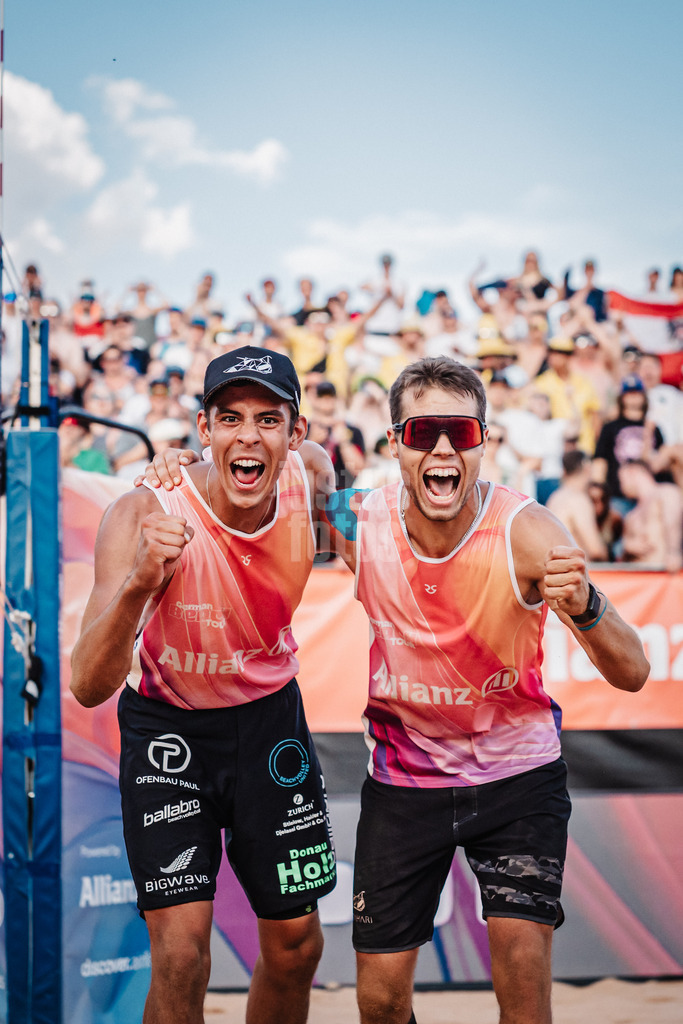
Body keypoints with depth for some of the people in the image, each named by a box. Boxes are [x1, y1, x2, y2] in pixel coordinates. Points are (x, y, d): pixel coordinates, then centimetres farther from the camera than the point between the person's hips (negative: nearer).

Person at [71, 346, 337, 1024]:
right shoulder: (144, 516, -29)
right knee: (180, 953, -13)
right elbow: (89, 687, -39)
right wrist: (138, 582, -53)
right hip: (169, 726, -4)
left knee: (296, 945, 11)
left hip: (271, 715, 4)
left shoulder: (310, 473, -16)